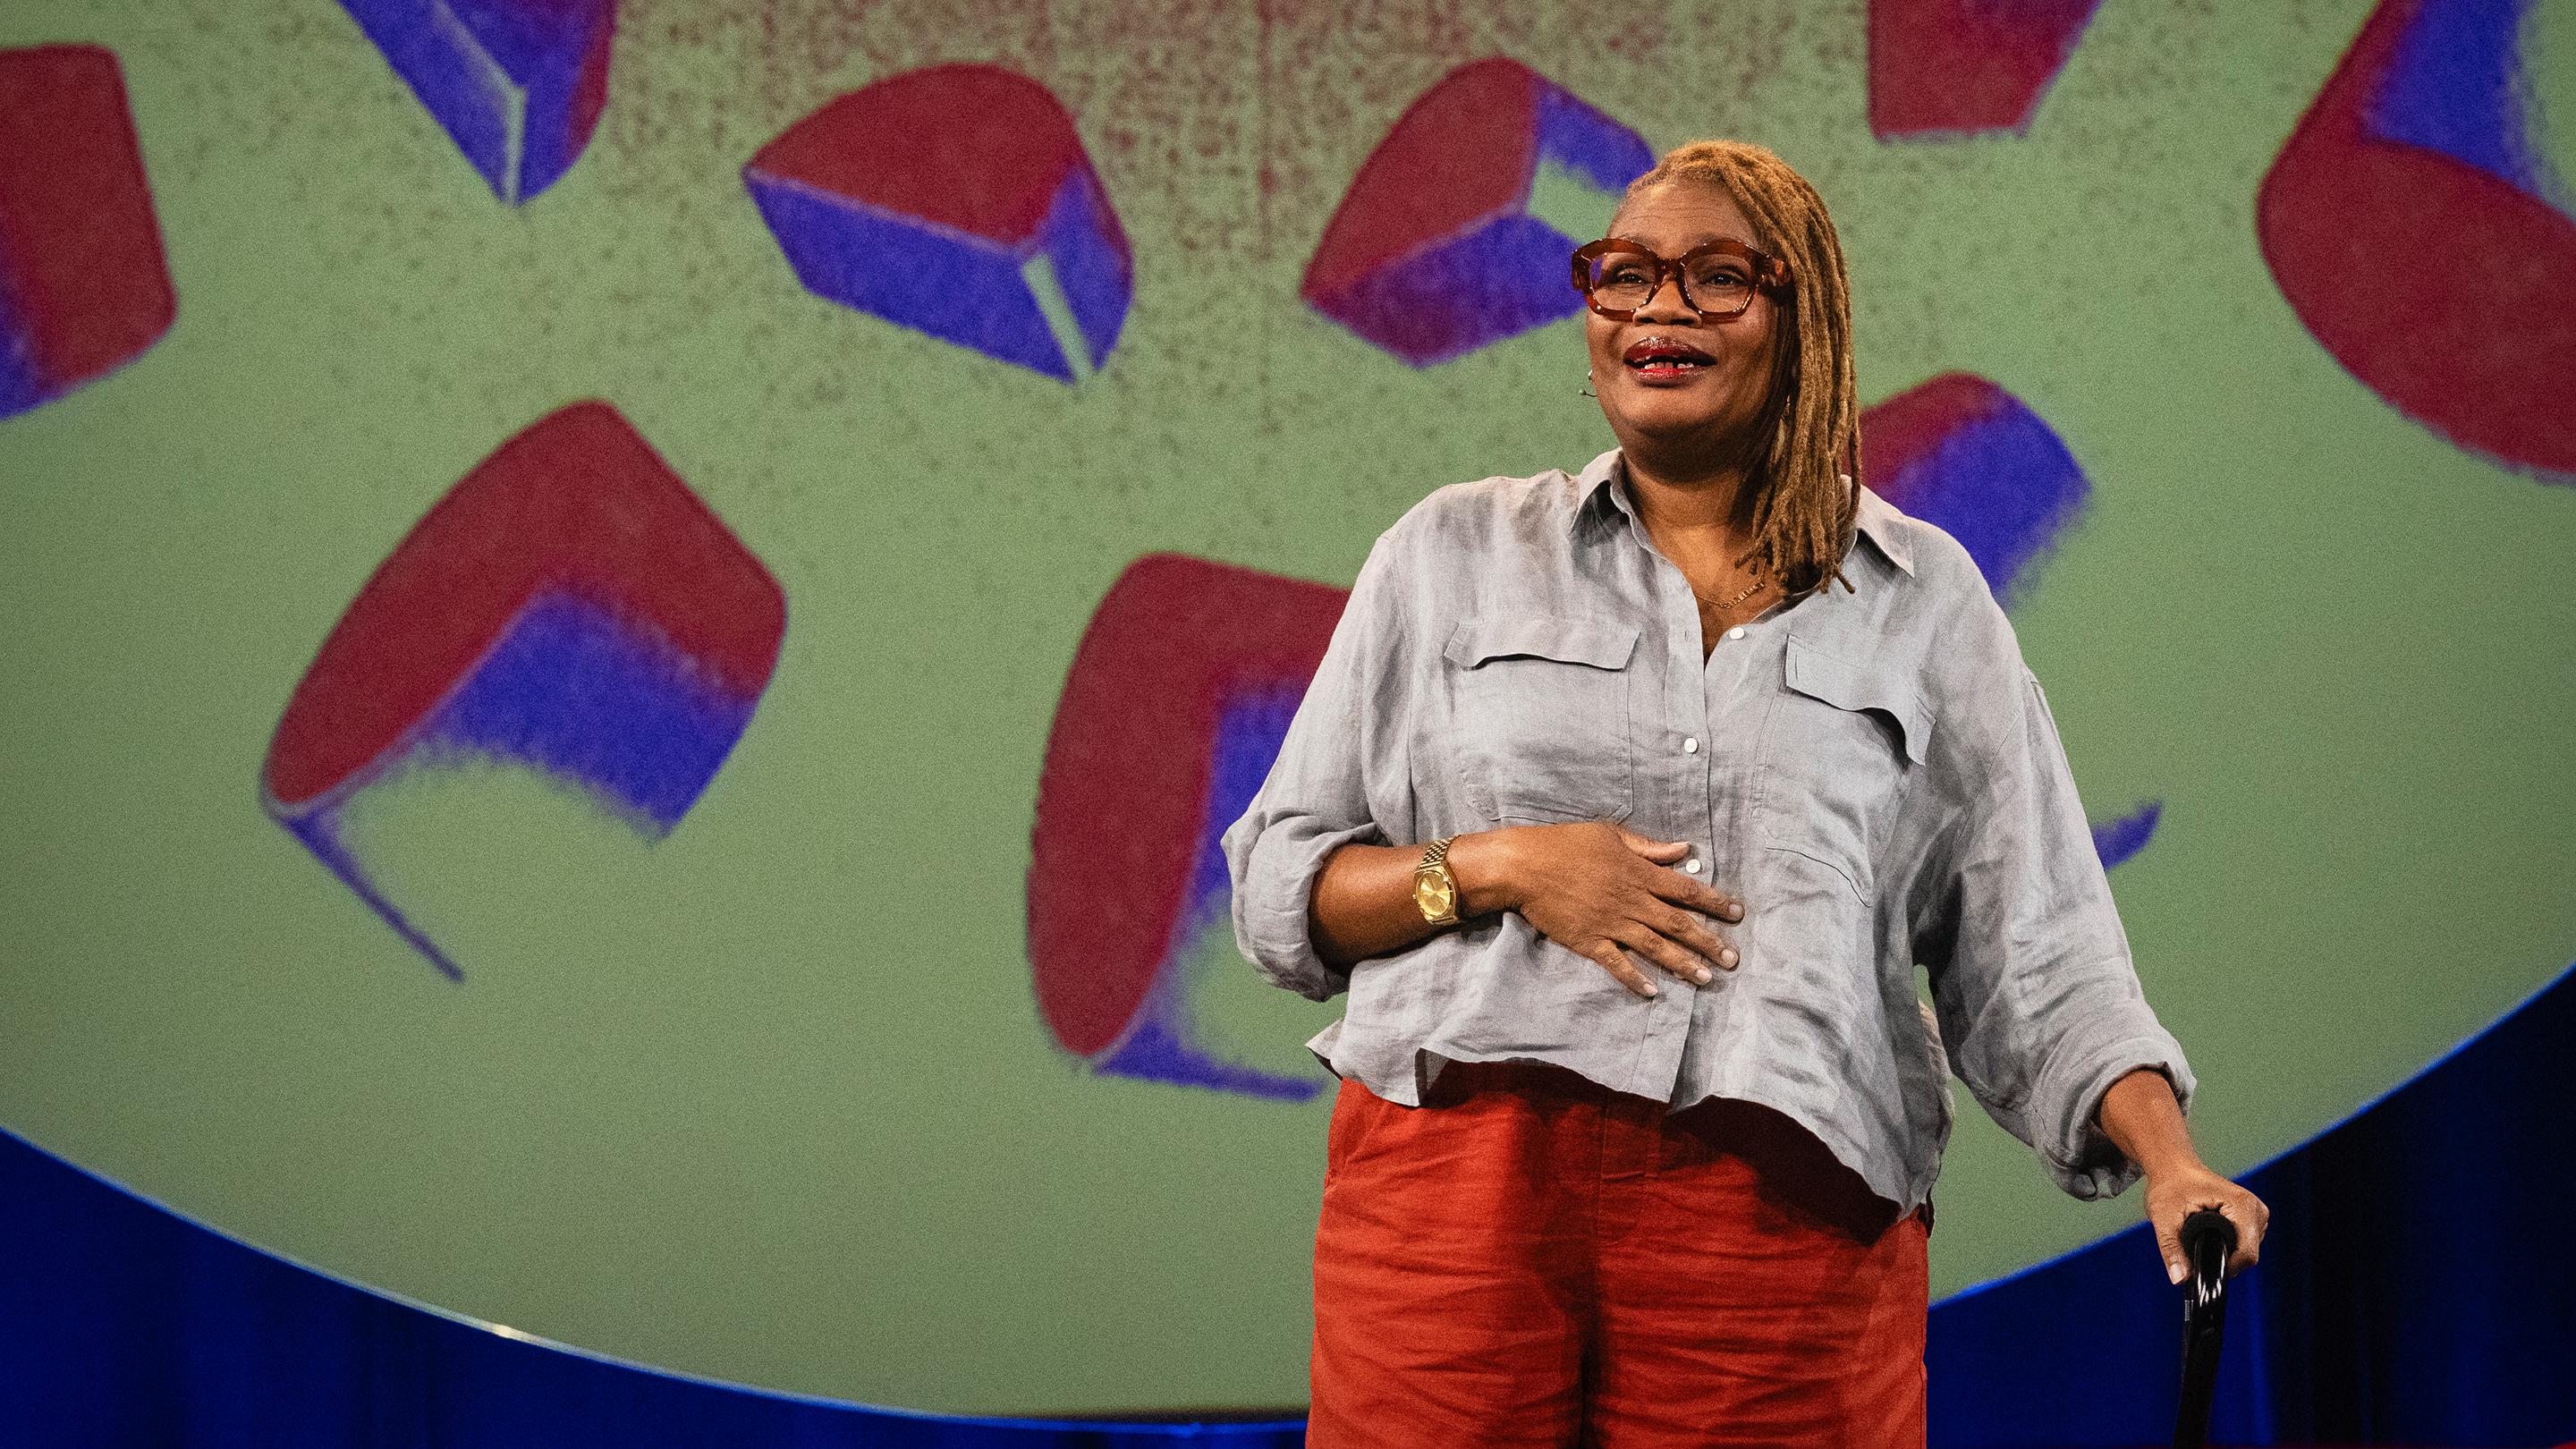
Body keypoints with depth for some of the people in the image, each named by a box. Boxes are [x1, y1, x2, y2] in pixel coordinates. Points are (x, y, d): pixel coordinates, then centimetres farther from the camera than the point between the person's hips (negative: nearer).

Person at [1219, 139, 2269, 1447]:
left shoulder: (1926, 601, 13)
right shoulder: (1456, 553, 13)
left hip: (1790, 1222, 0)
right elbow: (1273, 887, 11)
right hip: (1465, 1180, 0)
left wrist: (2172, 1167, -7)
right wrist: (1498, 867, -6)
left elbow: (2036, 960, 8)